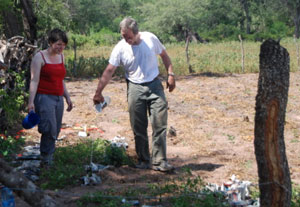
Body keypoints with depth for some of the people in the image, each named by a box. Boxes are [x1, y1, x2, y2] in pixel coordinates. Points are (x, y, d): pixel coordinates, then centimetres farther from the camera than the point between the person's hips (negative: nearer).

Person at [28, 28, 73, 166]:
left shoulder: (61, 56, 14)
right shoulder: (40, 57, -5)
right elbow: (34, 81, -11)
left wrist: (67, 97, 21)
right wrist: (31, 101, -19)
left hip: (58, 98, 7)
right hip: (44, 97, -7)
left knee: (55, 132, 5)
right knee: (50, 129, -17)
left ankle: (48, 162, 13)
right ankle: (45, 160, -3)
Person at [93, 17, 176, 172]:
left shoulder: (150, 38, -4)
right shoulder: (120, 48, -7)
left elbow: (164, 55, 11)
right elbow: (109, 71, -7)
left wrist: (170, 74, 2)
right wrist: (98, 92, -10)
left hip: (155, 85, 0)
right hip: (135, 88, 0)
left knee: (160, 124, -6)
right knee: (138, 128, 3)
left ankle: (159, 161, -2)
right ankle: (143, 160, 16)